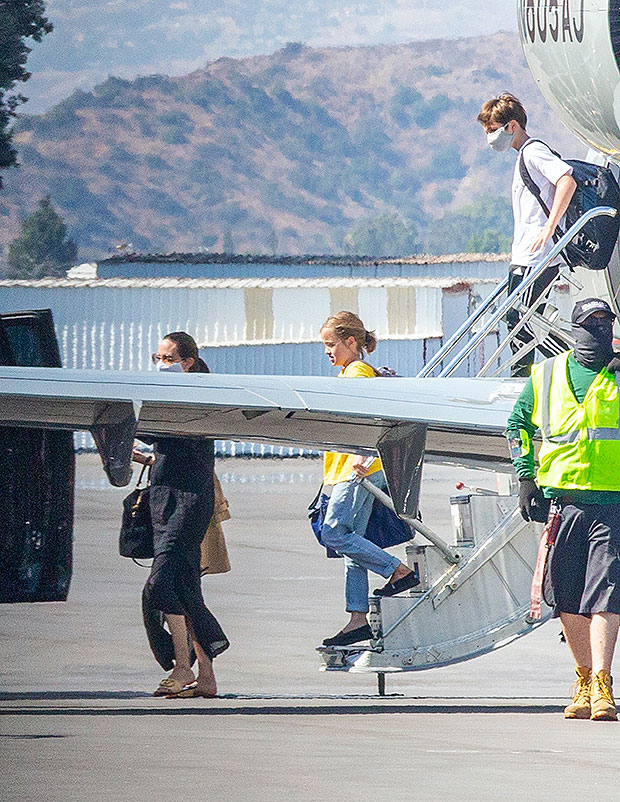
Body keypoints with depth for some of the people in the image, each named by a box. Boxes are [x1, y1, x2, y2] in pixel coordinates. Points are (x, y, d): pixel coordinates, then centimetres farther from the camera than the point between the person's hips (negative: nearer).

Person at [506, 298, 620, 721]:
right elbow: (518, 424, 22)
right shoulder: (545, 376, 12)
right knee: (567, 595, 5)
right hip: (561, 498, 3)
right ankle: (585, 681, 19)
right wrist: (526, 478, 13)